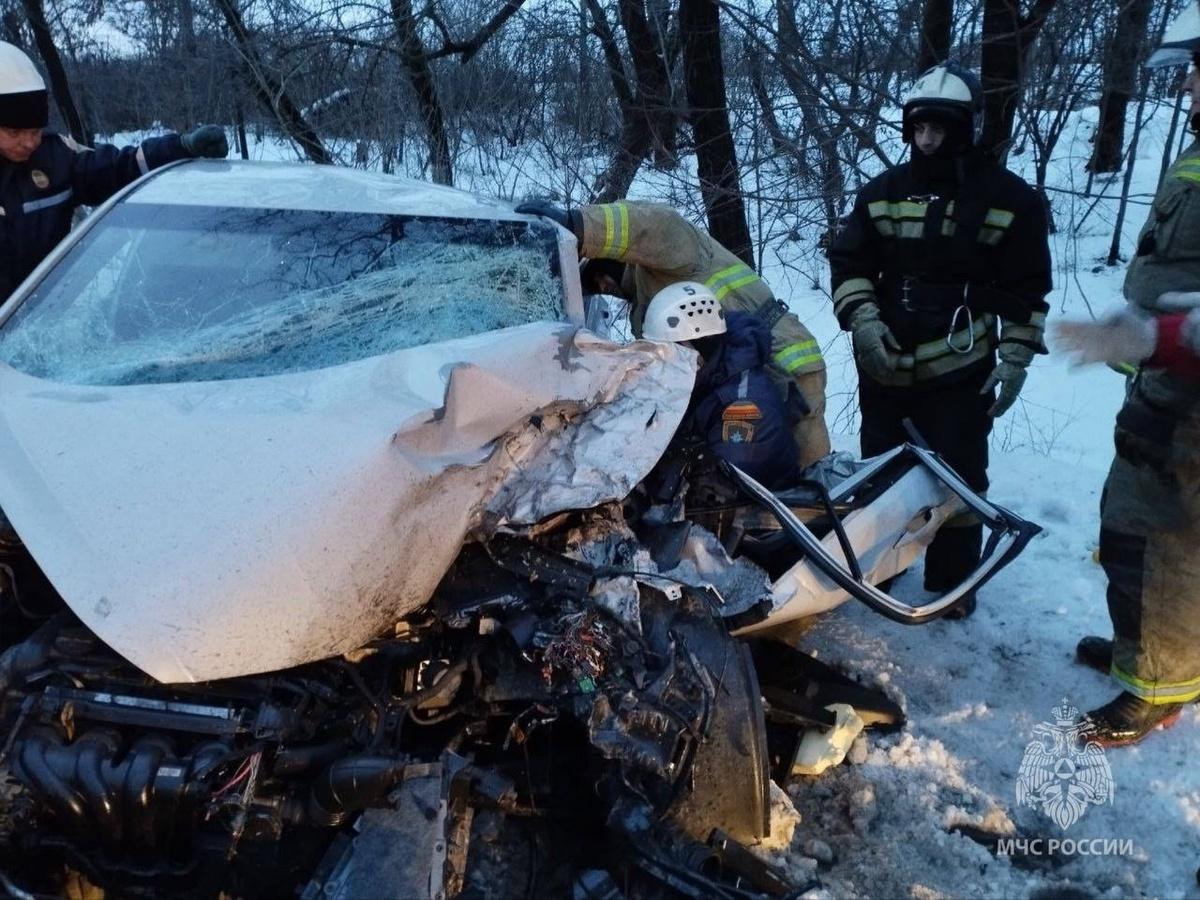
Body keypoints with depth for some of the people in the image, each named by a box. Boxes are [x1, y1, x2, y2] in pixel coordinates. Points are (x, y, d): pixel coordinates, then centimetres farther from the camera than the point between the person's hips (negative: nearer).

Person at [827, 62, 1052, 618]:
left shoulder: (1010, 198, -2)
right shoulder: (883, 192, 5)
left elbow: (1026, 289, 1)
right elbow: (848, 261, 6)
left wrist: (1015, 359, -5)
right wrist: (862, 320, -10)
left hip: (960, 371, -3)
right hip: (883, 366, 3)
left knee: (957, 479, 4)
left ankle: (953, 578, 23)